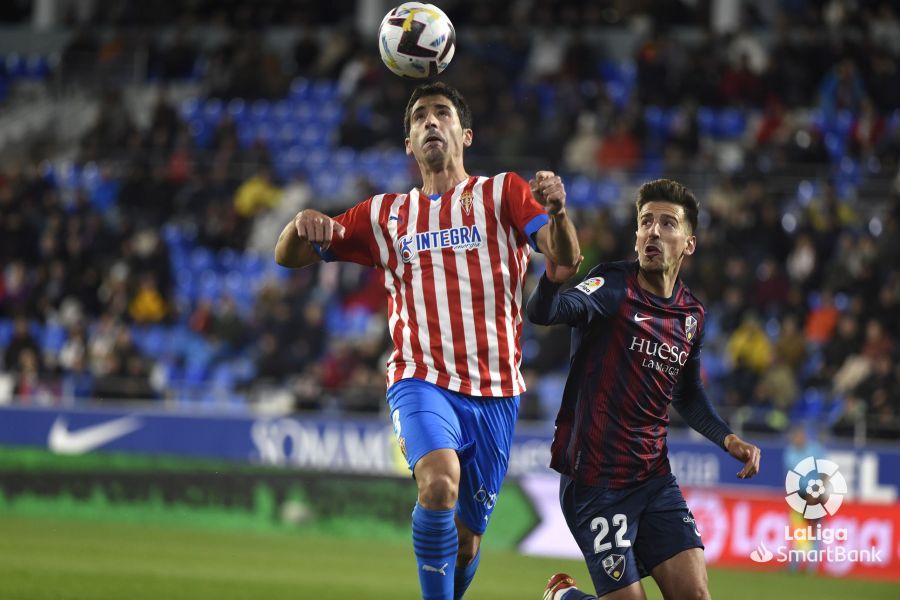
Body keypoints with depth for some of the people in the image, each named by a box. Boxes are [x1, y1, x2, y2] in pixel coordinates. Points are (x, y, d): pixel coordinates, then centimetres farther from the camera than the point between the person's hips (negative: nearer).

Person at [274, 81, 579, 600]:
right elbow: (289, 258, 15)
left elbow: (566, 258, -7)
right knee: (439, 482, -31)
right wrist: (302, 226, -10)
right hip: (421, 379, 0)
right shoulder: (385, 214, 14)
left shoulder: (503, 193, 7)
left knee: (466, 539, 5)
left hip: (495, 391, 0)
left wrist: (556, 209, -31)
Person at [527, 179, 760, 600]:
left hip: (653, 477, 6)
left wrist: (726, 438, 8)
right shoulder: (614, 288, -13)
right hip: (595, 481, -6)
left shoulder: (692, 315, 7)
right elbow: (543, 313, -34)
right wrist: (552, 280, -56)